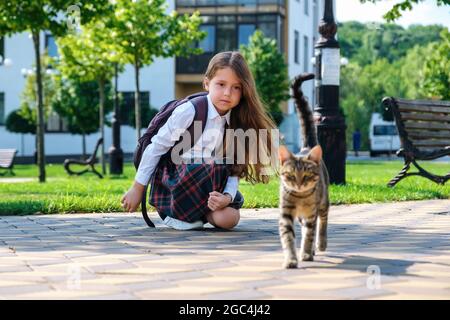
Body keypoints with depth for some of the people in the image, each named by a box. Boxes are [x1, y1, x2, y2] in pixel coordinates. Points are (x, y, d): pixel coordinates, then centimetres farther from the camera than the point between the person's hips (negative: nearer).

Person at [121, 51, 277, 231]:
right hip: (173, 181, -5)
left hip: (207, 185, 5)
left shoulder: (238, 123, 0)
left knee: (228, 219, -23)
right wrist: (137, 189, -7)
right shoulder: (189, 111, -16)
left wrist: (228, 197, -24)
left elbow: (234, 170, -2)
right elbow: (156, 147, -10)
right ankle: (176, 214, -14)